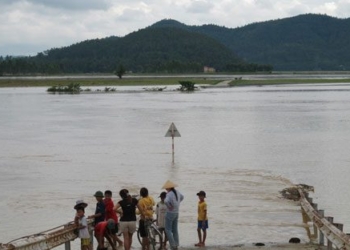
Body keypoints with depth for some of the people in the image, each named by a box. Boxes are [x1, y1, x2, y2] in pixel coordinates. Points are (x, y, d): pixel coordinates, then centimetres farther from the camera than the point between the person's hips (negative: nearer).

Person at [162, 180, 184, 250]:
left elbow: (166, 201, -41)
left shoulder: (169, 194, -22)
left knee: (168, 230, 0)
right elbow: (182, 197, 26)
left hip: (170, 213, -8)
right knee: (175, 230, 13)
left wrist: (169, 206, -21)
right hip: (176, 213, 8)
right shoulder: (177, 192, 5)